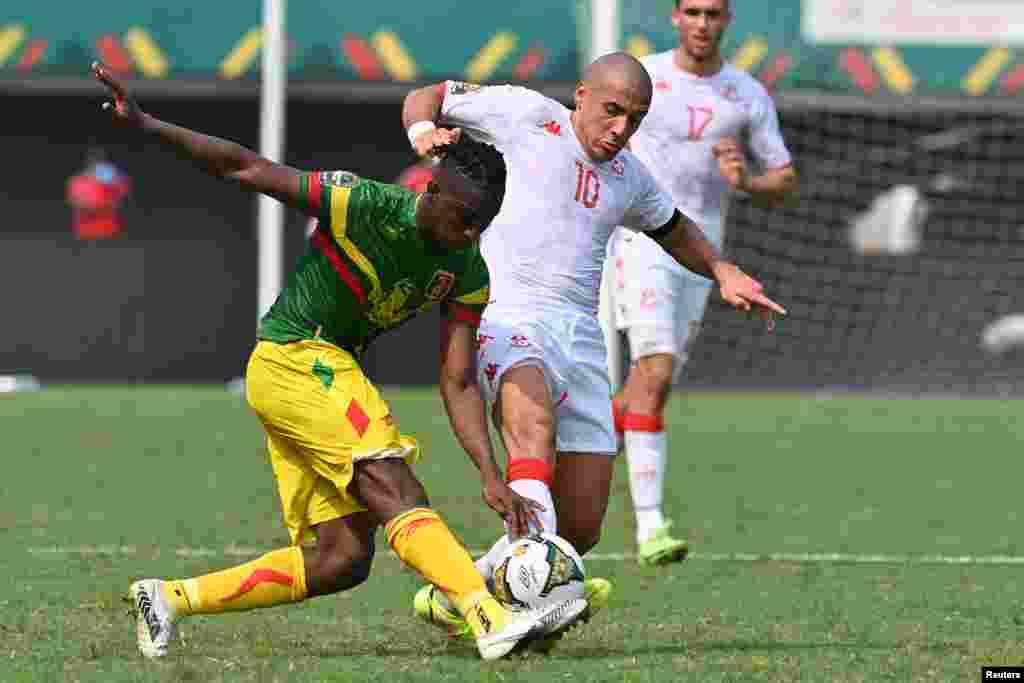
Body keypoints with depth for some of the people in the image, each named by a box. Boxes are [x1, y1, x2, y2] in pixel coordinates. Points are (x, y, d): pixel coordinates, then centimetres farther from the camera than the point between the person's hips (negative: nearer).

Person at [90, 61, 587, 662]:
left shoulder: (468, 273, -2)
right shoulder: (364, 206, -20)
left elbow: (458, 384, -2)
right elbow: (244, 167, -18)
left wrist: (491, 475, -15)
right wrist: (144, 124, -26)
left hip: (330, 373, 8)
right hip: (293, 360, -8)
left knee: (342, 559, 3)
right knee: (395, 488, -24)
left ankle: (170, 598, 12)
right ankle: (493, 621, -38)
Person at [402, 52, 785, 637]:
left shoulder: (629, 177, 20)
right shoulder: (526, 114, 5)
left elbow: (674, 230, 40)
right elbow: (424, 99, 14)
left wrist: (725, 272, 22)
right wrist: (424, 133, -9)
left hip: (580, 337, 6)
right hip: (506, 317, -6)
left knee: (581, 528, -2)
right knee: (533, 421, -40)